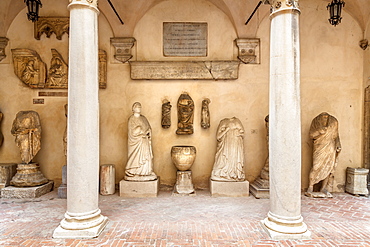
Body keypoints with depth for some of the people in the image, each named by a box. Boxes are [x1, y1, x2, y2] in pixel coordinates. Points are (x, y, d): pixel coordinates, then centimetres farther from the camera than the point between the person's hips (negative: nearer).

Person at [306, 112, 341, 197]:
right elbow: (311, 135, -7)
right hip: (319, 147, -3)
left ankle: (324, 188, 14)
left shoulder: (333, 121, 2)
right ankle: (310, 189, -2)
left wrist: (338, 145, 3)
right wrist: (321, 130, -19)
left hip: (331, 148, 3)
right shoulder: (315, 121, -6)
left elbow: (336, 136, 12)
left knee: (329, 167, 2)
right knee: (316, 167, -9)